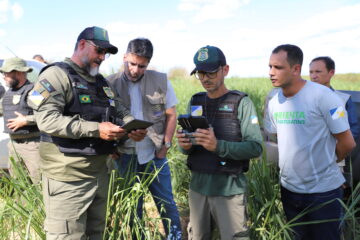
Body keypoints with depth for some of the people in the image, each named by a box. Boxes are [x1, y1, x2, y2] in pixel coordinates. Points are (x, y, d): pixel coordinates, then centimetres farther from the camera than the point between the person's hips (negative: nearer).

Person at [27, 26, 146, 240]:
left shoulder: (101, 81, 16)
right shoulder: (57, 75, -10)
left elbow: (120, 111, 18)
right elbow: (47, 119, -22)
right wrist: (95, 130, -26)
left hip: (100, 171, 8)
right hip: (68, 177, -8)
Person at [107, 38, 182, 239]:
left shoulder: (161, 81, -4)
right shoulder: (110, 84, -6)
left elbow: (171, 115, 2)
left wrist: (165, 146, -1)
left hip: (154, 154, 0)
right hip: (126, 156, 0)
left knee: (166, 203, 11)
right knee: (132, 206, 15)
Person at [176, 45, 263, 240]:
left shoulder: (241, 103, -8)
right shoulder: (195, 102, 8)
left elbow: (255, 148, -14)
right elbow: (189, 148, 11)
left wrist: (218, 146, -27)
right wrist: (185, 146, -12)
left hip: (229, 189, -4)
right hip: (198, 185, 5)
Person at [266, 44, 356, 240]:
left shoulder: (323, 96, -18)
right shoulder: (274, 103, 0)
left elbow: (347, 143, -11)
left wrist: (325, 165, 2)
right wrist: (290, 164, 5)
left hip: (323, 191, -5)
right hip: (289, 188, 6)